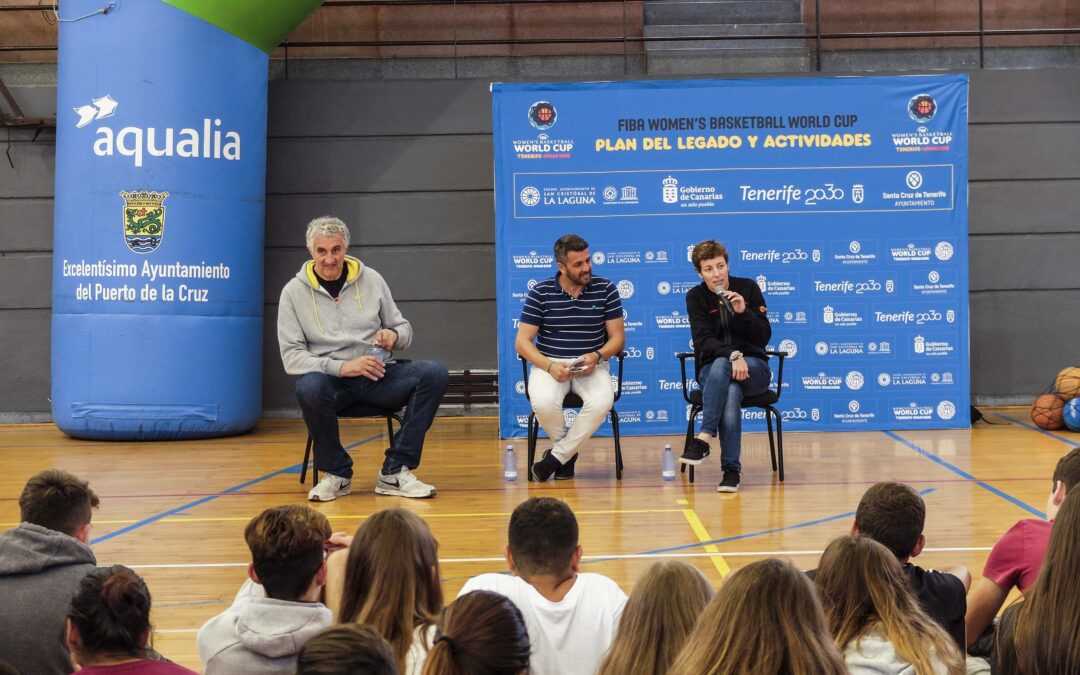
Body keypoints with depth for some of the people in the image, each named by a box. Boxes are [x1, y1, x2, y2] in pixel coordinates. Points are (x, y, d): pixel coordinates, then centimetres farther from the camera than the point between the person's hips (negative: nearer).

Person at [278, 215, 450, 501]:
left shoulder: (371, 279, 9)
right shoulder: (294, 291, 2)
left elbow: (404, 329, 17)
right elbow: (291, 356, -5)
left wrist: (394, 335, -9)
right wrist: (341, 367, -20)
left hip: (374, 376, 3)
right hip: (329, 379, -3)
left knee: (434, 374, -23)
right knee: (309, 387, -39)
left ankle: (394, 472, -14)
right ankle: (336, 473, -12)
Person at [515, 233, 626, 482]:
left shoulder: (605, 289, 3)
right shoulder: (540, 293, 0)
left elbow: (618, 337, 6)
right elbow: (522, 342, -1)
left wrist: (597, 356, -16)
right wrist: (549, 366, -18)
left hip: (591, 366, 1)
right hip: (549, 364, -1)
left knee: (602, 402, -33)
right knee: (544, 403, -34)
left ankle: (557, 456, -12)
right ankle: (569, 452, -2)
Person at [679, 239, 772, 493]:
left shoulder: (748, 288, 1)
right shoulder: (696, 296, 0)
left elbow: (764, 337, -2)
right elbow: (703, 339, -14)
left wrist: (743, 311, -20)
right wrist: (733, 356, -31)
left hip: (753, 368, 0)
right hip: (712, 369, 0)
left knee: (720, 366, -35)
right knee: (731, 393, -36)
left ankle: (705, 437, -41)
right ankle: (731, 469, -37)